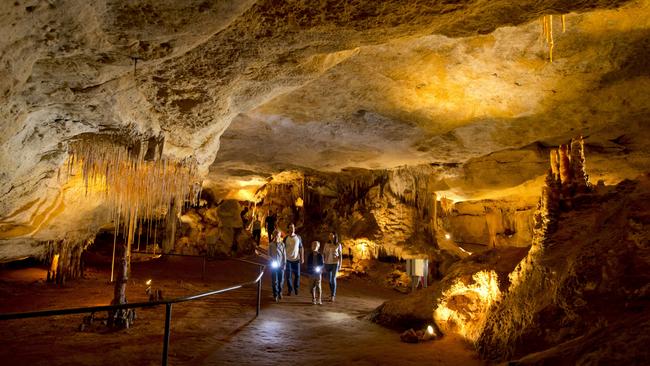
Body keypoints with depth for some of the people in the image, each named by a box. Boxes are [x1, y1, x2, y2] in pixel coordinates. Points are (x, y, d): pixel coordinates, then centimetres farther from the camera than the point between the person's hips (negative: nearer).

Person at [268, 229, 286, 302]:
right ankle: (275, 295, 14)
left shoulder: (282, 244, -1)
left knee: (281, 280, 9)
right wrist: (271, 262, -6)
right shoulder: (271, 244, -3)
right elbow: (269, 254, 3)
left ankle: (280, 292, 31)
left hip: (281, 265, 1)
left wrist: (284, 264, -1)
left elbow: (284, 255, 2)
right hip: (274, 265, -1)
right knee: (274, 281, 2)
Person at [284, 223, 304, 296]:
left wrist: (302, 258, 0)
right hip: (288, 260, 0)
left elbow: (301, 248, 3)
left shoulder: (298, 237, -1)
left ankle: (296, 288, 28)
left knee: (297, 275, 6)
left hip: (296, 259, 0)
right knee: (288, 276, 4)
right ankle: (290, 289, 20)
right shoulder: (286, 238, -2)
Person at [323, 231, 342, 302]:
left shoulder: (338, 245, -4)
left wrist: (340, 264, -5)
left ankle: (332, 296, -9)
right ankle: (333, 293, 30)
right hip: (327, 263, 3)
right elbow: (324, 254, 5)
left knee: (333, 278, -13)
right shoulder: (326, 244, 2)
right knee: (329, 279, 10)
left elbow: (340, 255, 0)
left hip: (335, 263, -3)